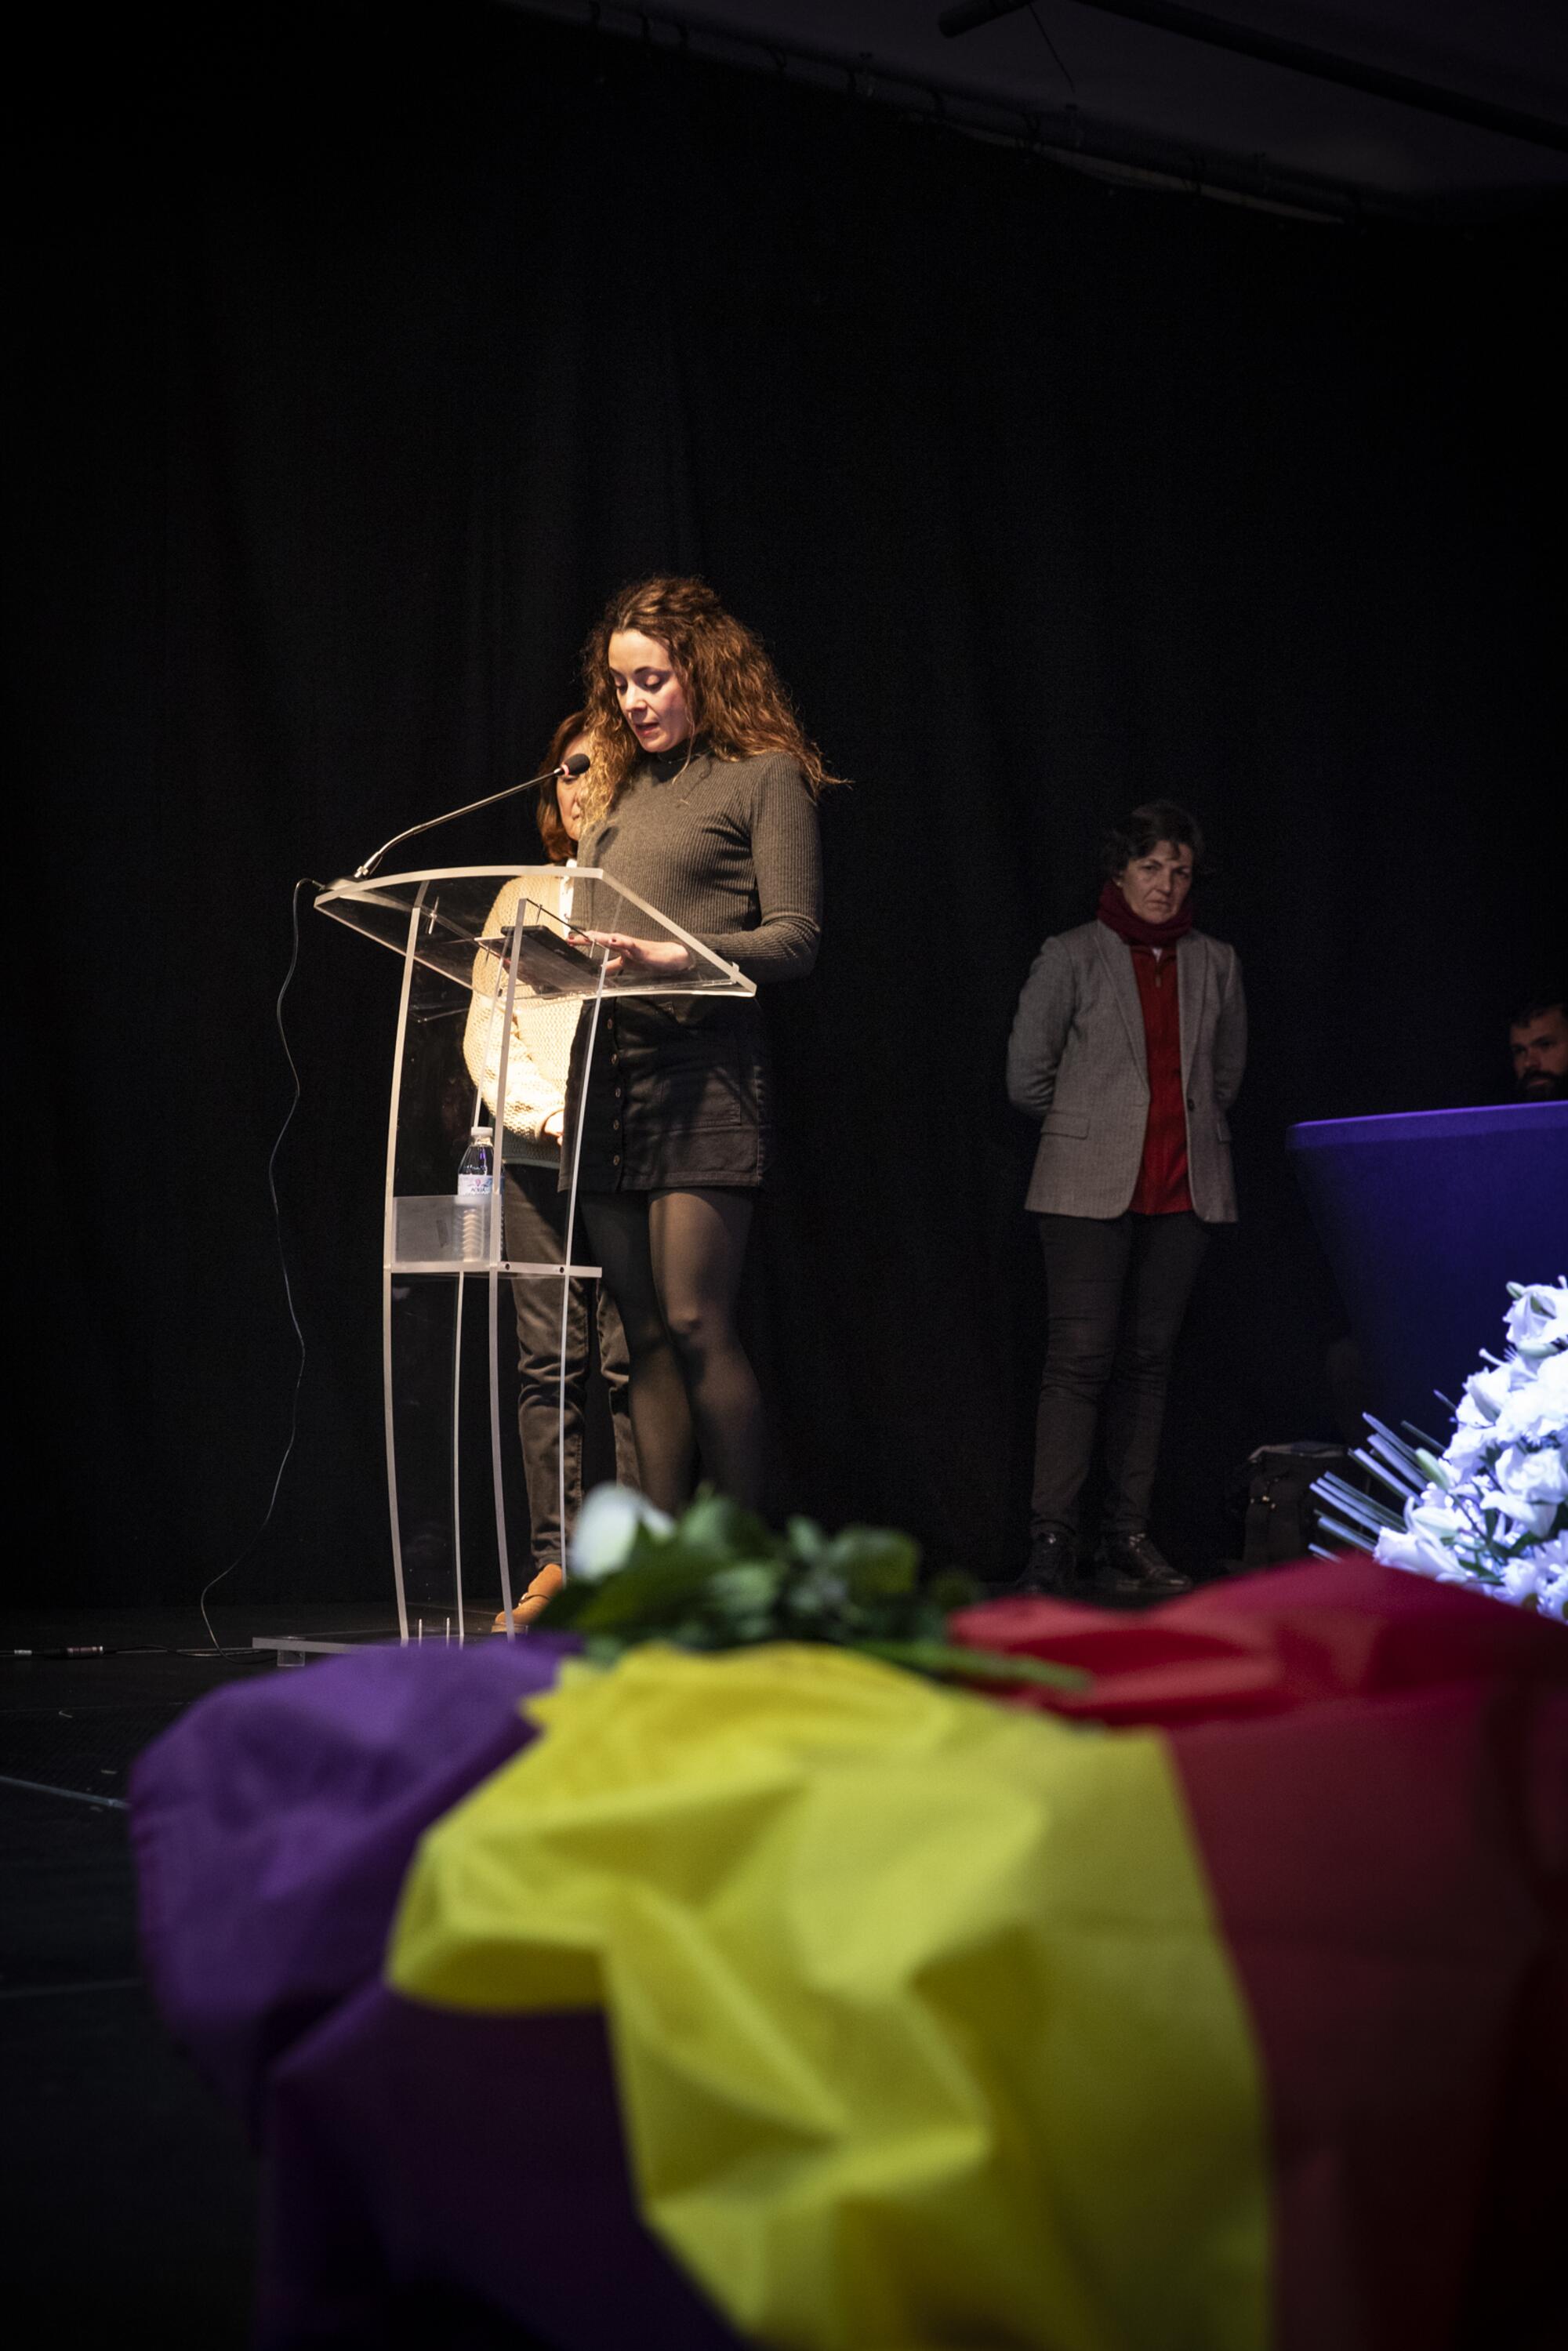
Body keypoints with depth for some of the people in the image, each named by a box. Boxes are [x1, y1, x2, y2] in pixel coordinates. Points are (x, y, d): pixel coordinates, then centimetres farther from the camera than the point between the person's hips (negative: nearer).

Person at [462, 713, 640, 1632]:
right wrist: (546, 1113, -5)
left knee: (630, 1357, -8)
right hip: (535, 1152, 3)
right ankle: (559, 1561, 2)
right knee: (547, 1358, -1)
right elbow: (486, 1030, 11)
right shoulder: (523, 895, 18)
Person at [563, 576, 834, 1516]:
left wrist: (681, 956, -21)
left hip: (704, 1069, -6)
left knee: (696, 1324, -12)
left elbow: (795, 939, -6)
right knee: (646, 1335, 5)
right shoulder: (622, 789, 21)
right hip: (606, 1066, 6)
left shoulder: (766, 777, 2)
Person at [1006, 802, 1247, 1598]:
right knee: (1079, 1358, -11)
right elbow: (1027, 1074, 5)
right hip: (1090, 1189, -4)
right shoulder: (1071, 956, 2)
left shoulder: (1214, 965, 12)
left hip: (1182, 1190, 4)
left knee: (1147, 1360, 5)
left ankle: (1129, 1540, 10)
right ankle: (1051, 1544, -11)